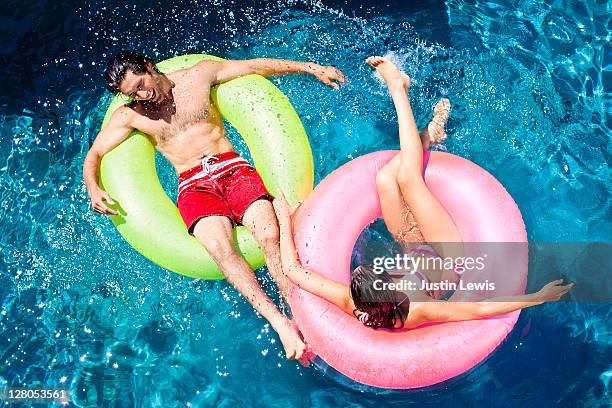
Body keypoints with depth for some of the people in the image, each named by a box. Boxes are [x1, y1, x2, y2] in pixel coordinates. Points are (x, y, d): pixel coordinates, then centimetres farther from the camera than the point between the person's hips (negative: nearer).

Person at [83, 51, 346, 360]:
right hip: (195, 186, -1)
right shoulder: (130, 114, 11)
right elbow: (94, 154, 10)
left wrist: (311, 68, 12)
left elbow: (257, 66, 14)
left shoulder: (199, 74, 11)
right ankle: (280, 323, -32)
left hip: (233, 169, 1)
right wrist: (93, 188, -13)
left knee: (271, 236, -27)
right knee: (221, 249, -31)